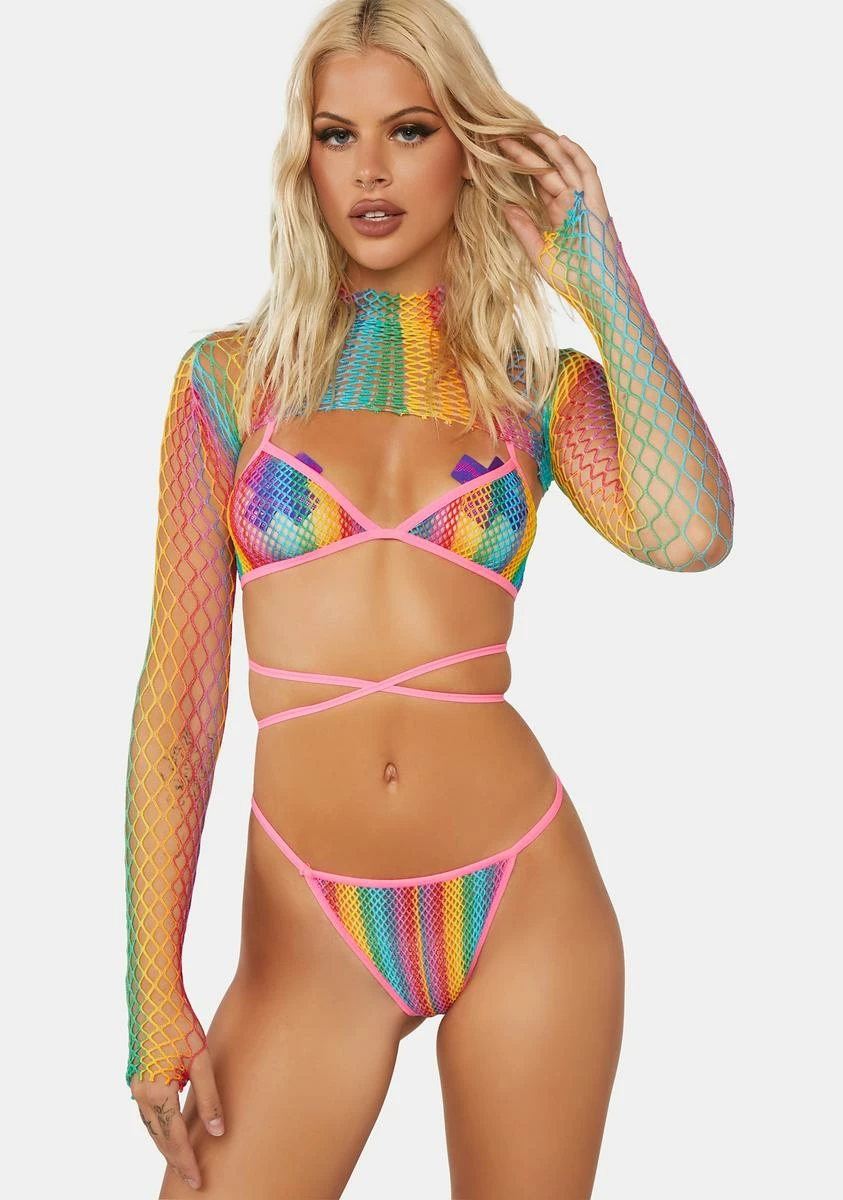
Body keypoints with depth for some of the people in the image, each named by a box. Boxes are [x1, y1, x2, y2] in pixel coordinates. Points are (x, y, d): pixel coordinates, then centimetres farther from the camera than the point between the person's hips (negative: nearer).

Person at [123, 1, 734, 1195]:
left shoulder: (543, 384, 4)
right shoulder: (232, 377, 3)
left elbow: (690, 533, -18)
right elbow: (179, 701, 0)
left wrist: (599, 274, -10)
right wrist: (155, 987, -4)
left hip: (525, 900, 1)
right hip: (311, 928, 0)